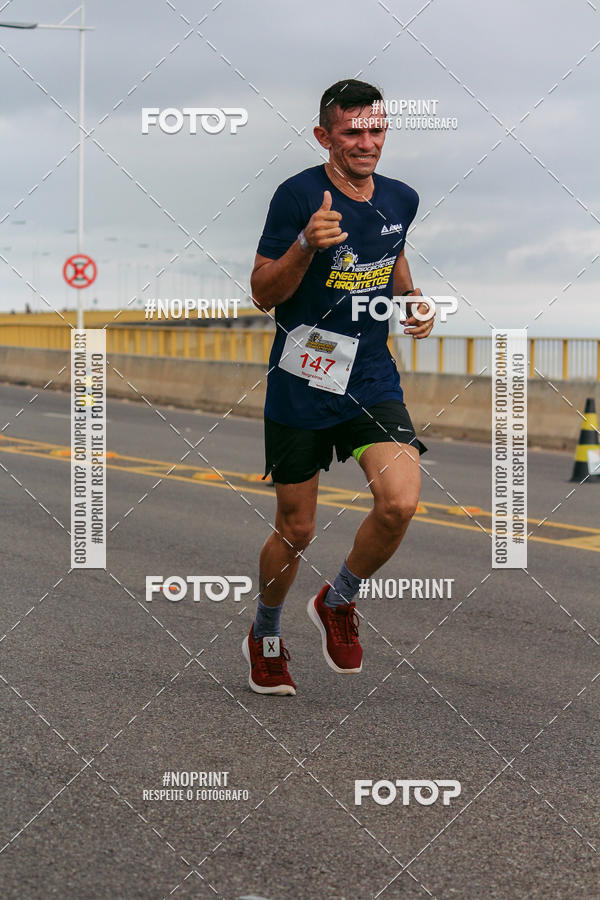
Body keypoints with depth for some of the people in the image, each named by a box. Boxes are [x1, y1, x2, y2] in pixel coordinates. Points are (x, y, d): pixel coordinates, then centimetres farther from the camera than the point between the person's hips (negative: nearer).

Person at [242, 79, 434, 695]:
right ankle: (264, 637, 35)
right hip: (300, 385, -3)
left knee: (399, 503, -19)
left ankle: (338, 603, 10)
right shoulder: (297, 196, -11)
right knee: (296, 529, 6)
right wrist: (307, 244, -26)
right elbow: (263, 293, -9)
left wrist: (412, 299, 5)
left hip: (372, 381, 3)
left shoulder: (400, 199, 5)